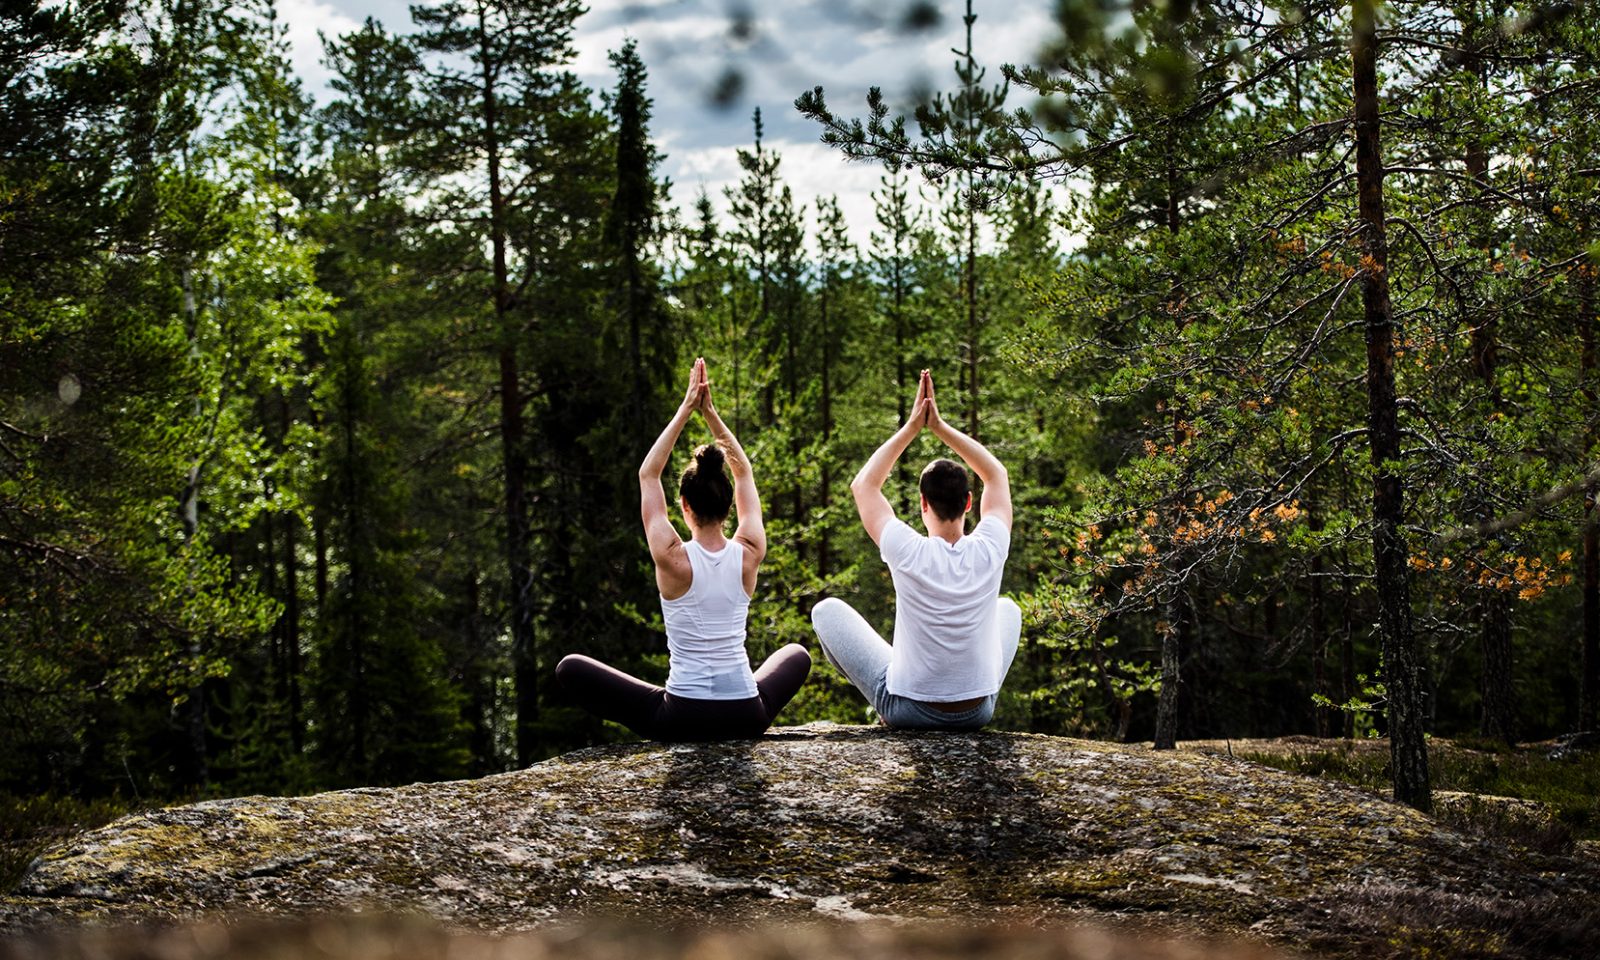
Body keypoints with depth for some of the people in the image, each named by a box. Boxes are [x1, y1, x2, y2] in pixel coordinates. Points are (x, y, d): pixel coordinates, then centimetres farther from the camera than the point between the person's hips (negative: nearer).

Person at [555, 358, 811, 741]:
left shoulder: (673, 558, -12)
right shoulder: (749, 554, -5)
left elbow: (648, 474, 1)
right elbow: (744, 472, 10)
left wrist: (685, 411, 2)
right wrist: (710, 412, 7)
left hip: (681, 719, -3)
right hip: (746, 718, 3)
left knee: (570, 667, 12)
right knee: (797, 655, 35)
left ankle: (656, 730, 9)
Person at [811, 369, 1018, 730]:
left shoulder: (910, 553, -21)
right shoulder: (989, 552, -15)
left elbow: (863, 485, -4)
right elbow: (997, 476, 4)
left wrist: (911, 428, -1)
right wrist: (940, 426, 2)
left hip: (907, 710, -3)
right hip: (978, 711, 3)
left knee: (828, 610, 15)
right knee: (1008, 609, 30)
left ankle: (885, 705, 26)